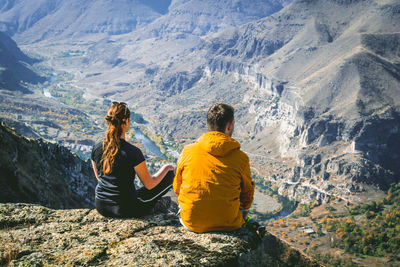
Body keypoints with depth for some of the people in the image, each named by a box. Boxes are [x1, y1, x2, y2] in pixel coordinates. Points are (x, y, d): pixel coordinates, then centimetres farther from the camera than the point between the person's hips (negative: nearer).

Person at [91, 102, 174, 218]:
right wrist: (165, 168, 7)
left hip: (101, 207, 6)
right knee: (169, 176, 9)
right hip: (126, 210, -6)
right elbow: (149, 185, -11)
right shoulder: (133, 152, -22)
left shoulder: (96, 148, -6)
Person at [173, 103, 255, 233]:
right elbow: (247, 192, 5)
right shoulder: (241, 158, -9)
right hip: (227, 224, -1)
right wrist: (242, 215, 26)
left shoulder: (187, 152, -6)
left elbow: (177, 188, 6)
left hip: (191, 222, 1)